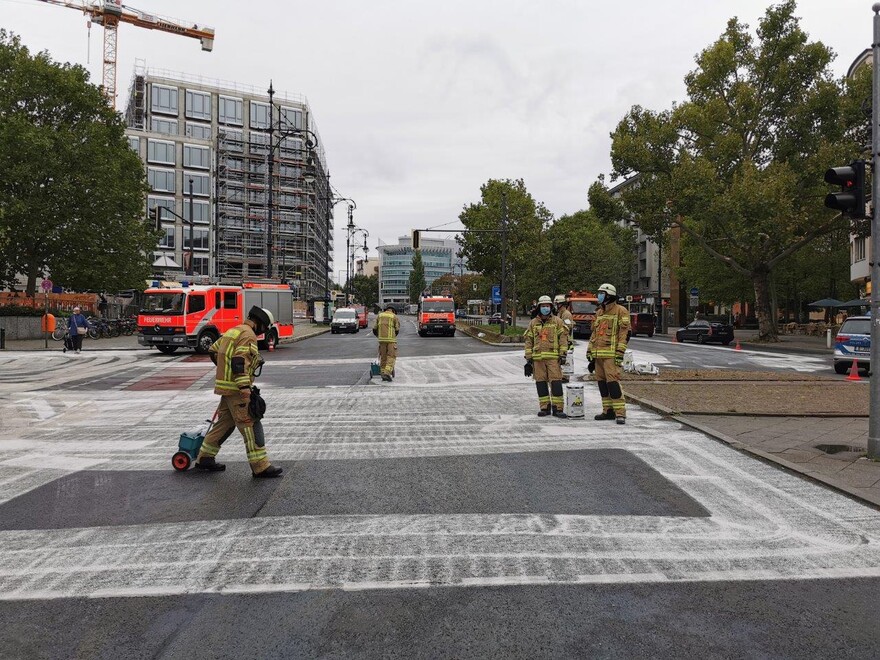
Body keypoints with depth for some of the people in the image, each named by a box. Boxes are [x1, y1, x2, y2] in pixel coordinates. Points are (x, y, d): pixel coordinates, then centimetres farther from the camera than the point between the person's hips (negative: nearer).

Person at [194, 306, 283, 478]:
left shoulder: (233, 330, 16)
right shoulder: (248, 335, -14)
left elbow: (213, 351, 24)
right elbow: (239, 361, -25)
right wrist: (244, 387, -29)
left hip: (225, 385, 10)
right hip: (236, 388, -10)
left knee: (224, 423, 19)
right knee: (250, 426, -7)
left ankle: (204, 458, 28)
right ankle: (261, 467, -5)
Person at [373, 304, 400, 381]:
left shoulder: (380, 315, 11)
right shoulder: (395, 317, 1)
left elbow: (374, 328, 9)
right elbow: (397, 330, 1)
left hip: (382, 339, 4)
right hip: (391, 339, -4)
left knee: (383, 357, 12)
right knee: (391, 357, -1)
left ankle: (383, 373, 13)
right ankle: (387, 373, -15)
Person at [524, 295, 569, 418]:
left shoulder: (557, 321, 6)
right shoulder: (533, 323, 13)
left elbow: (563, 338, 2)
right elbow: (528, 341, 12)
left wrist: (563, 354, -7)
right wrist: (528, 358, 6)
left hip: (553, 357, -3)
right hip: (538, 358, 3)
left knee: (556, 381, -7)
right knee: (541, 382, 5)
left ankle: (557, 408, -4)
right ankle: (545, 407, 14)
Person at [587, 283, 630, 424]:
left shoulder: (620, 311, -4)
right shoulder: (599, 313, 20)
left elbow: (625, 333, -10)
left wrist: (620, 353, -16)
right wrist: (590, 351, 19)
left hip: (611, 354, -8)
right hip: (598, 354, 8)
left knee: (613, 382, -14)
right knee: (602, 383, 9)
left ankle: (620, 413, -10)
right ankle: (608, 411, 17)